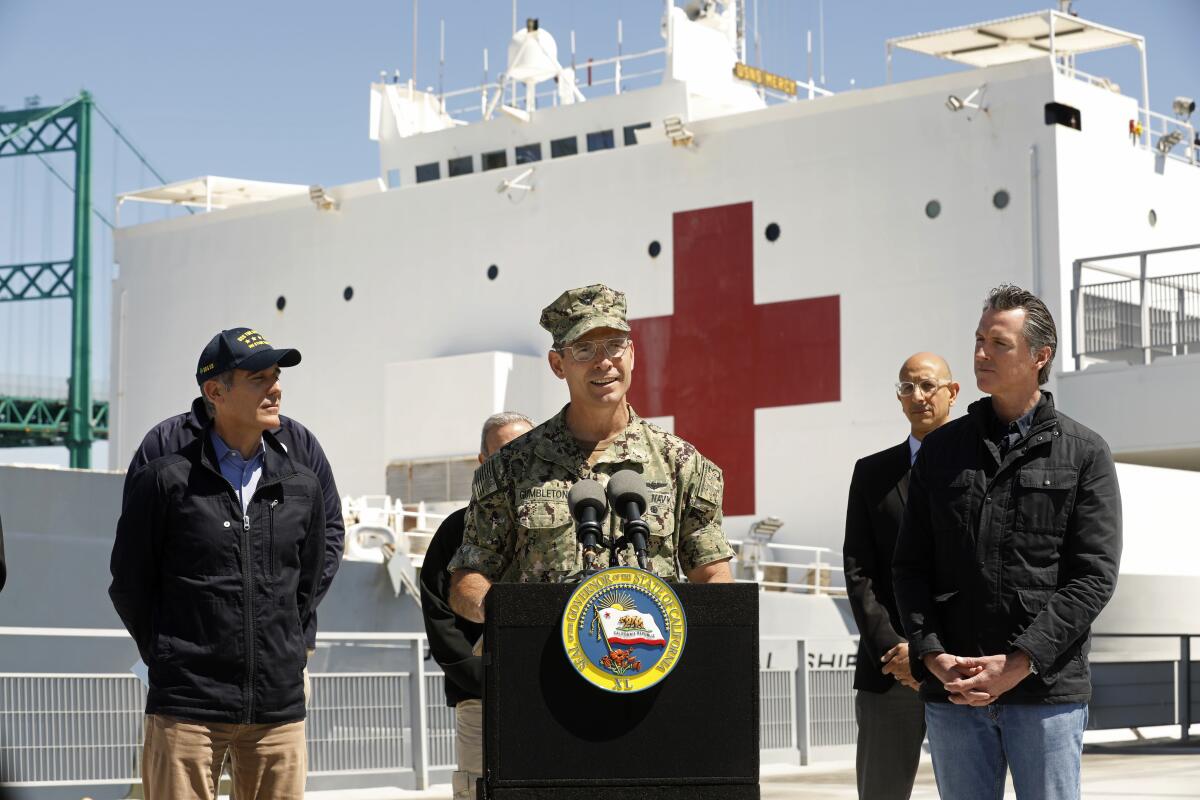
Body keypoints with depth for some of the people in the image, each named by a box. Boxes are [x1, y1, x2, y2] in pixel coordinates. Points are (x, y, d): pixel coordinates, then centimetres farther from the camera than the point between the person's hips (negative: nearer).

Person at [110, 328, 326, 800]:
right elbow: (128, 585, 5)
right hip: (187, 708, -3)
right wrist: (170, 661, 8)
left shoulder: (301, 486, 9)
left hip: (278, 707, 4)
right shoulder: (166, 480, -3)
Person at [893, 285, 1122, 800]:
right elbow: (910, 565, 9)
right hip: (950, 693, 3)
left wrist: (1020, 662, -14)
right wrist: (931, 655, -7)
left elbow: (1093, 576, -4)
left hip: (1047, 689, -2)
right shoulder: (941, 449, 12)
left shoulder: (1084, 454, 3)